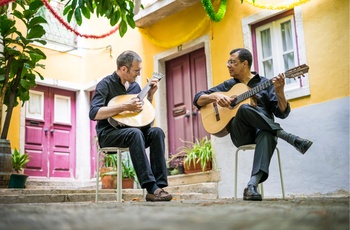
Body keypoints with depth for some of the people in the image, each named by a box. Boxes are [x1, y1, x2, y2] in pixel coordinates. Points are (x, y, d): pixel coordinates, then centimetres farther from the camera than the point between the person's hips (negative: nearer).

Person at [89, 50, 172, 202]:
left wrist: (150, 93, 6)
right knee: (135, 133, -37)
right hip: (108, 133, -6)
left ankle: (159, 184, -28)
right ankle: (151, 189, -41)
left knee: (157, 132, -23)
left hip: (130, 129, 6)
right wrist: (124, 106, -26)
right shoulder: (106, 84, -8)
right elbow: (94, 114, -22)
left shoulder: (135, 85, 12)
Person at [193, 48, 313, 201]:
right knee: (244, 108, -33)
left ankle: (252, 185, -51)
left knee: (267, 135, -39)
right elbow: (198, 100, 13)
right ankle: (288, 137, -30)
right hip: (240, 133, 1)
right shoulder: (228, 85, 18)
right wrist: (216, 96, -8)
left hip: (264, 129, -1)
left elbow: (282, 113, 3)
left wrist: (279, 92, -16)